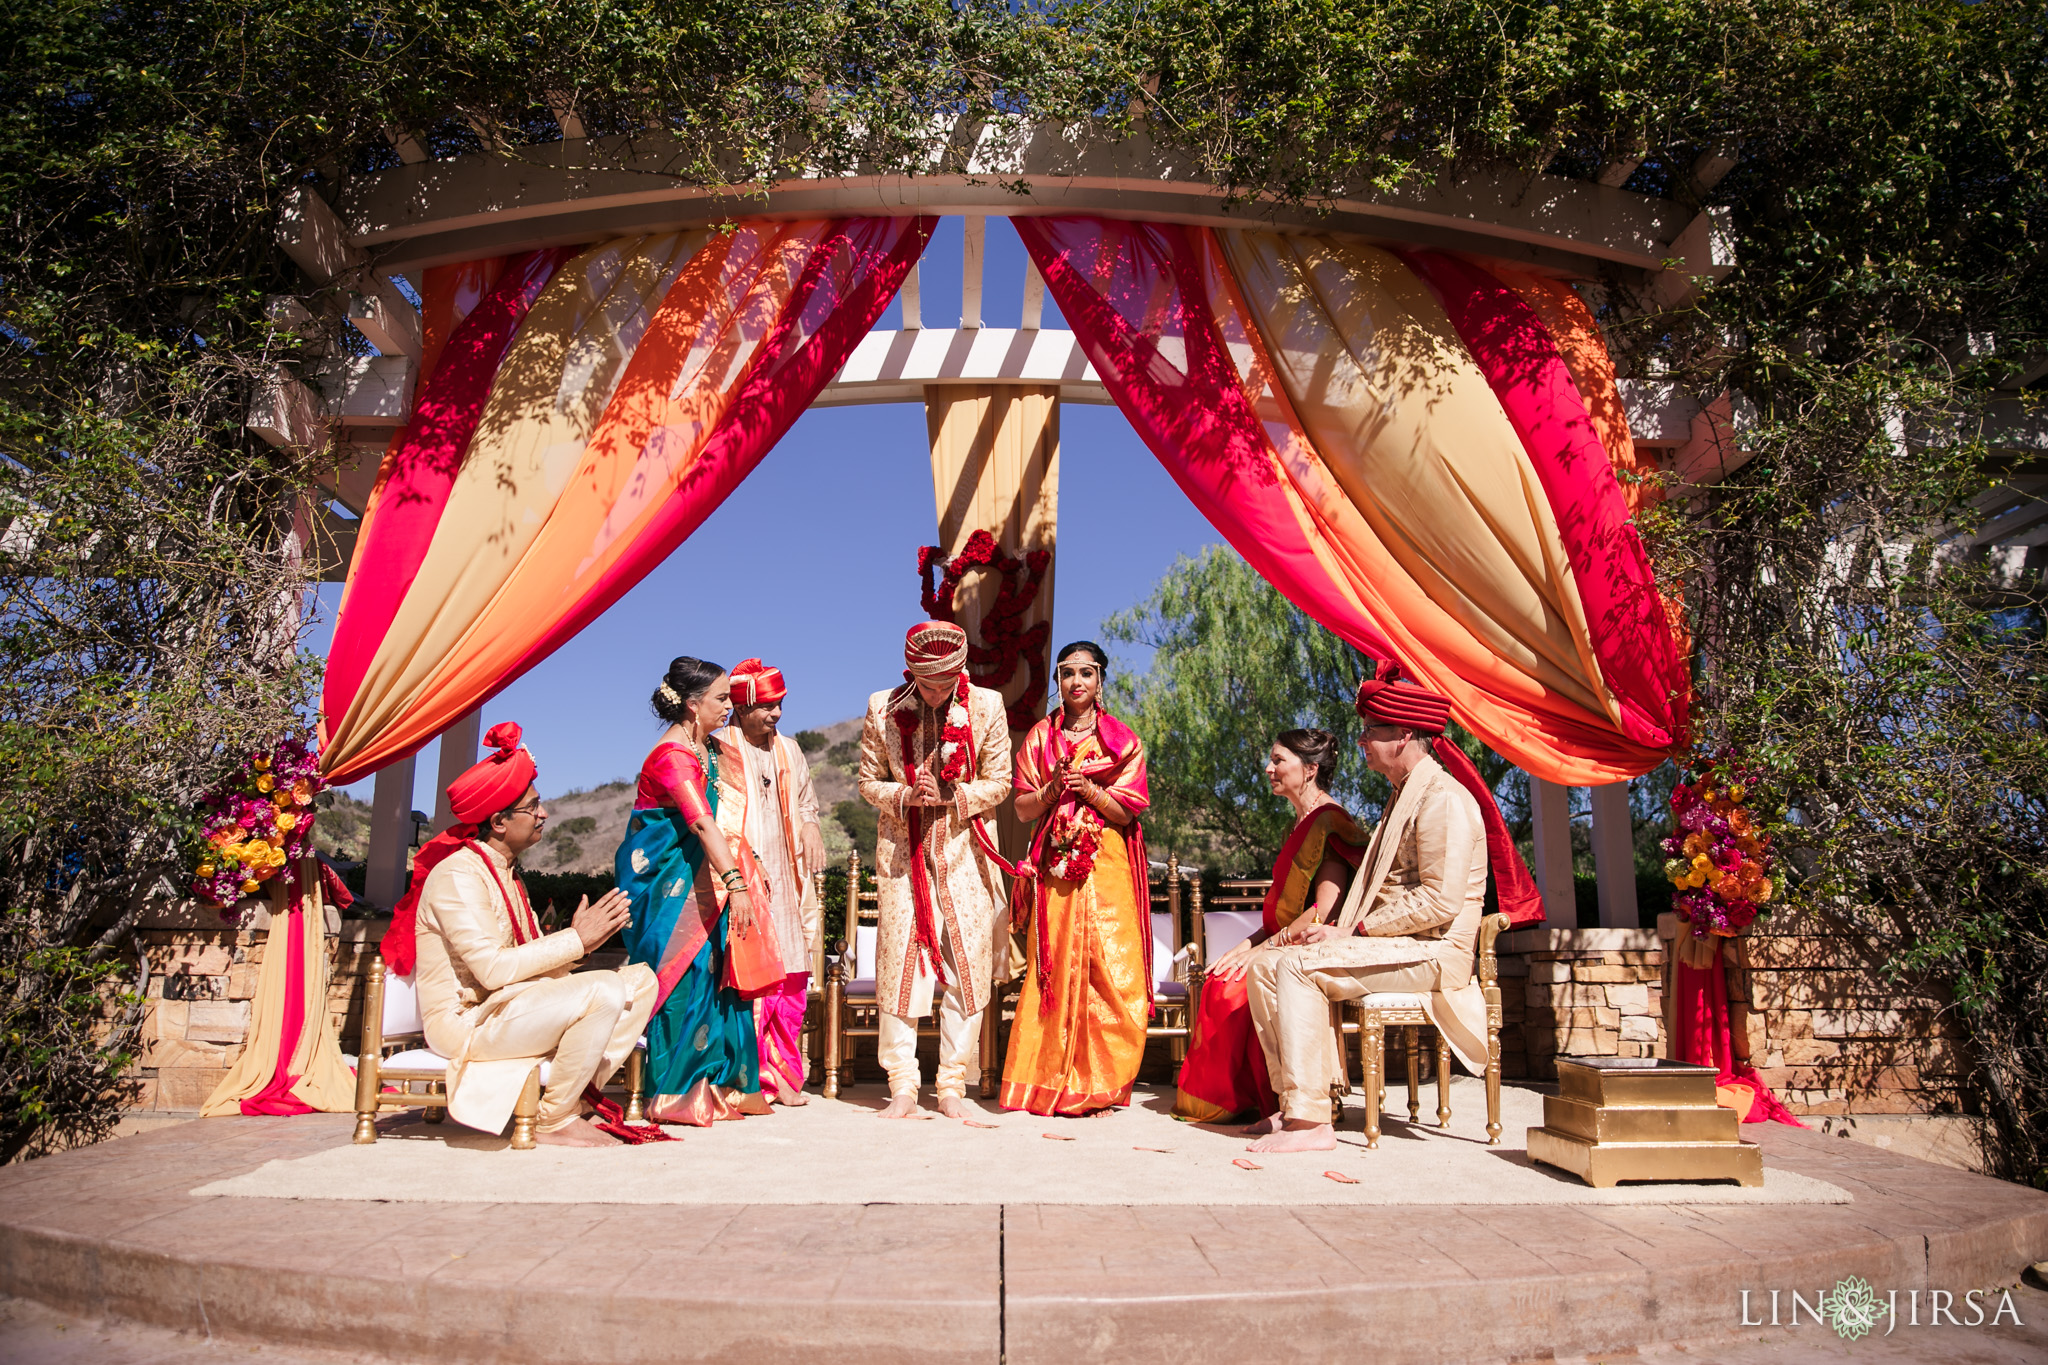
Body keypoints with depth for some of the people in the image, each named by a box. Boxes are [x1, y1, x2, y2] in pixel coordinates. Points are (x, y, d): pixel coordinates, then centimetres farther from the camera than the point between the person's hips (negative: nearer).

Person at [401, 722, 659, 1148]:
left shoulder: (506, 871, 15)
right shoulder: (458, 874, -16)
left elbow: (527, 957, 9)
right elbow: (493, 969, -25)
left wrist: (579, 936, -10)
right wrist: (575, 940, -19)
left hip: (510, 1005, 9)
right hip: (467, 1019, -9)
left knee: (640, 979, 0)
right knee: (605, 991, -28)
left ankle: (574, 1096, -4)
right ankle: (552, 1122, -12)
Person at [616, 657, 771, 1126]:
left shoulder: (704, 749, 9)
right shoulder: (672, 755, -21)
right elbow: (702, 823, -34)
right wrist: (735, 884, -42)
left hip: (691, 875, 9)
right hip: (662, 881, -9)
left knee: (712, 972, 7)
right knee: (684, 976, -7)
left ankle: (718, 1085, 13)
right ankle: (677, 1094, 2)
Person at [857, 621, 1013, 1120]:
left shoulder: (987, 706, -4)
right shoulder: (882, 708, -4)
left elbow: (998, 782, 1)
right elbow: (869, 782, 4)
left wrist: (951, 795, -16)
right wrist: (907, 795, -16)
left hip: (965, 851, 0)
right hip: (902, 851, 0)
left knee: (967, 967, 0)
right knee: (900, 962, -3)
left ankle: (953, 1087, 10)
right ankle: (903, 1087, 7)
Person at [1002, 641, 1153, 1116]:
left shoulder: (1123, 740, 8)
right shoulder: (1039, 737, 12)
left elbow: (1126, 811, 1)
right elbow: (1023, 808, 7)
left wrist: (1087, 787, -13)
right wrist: (1054, 787, -11)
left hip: (1106, 867, -1)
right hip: (1055, 867, 1)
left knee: (1110, 966, -7)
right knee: (1053, 967, -5)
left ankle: (1101, 1085, 1)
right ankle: (1050, 1084, 3)